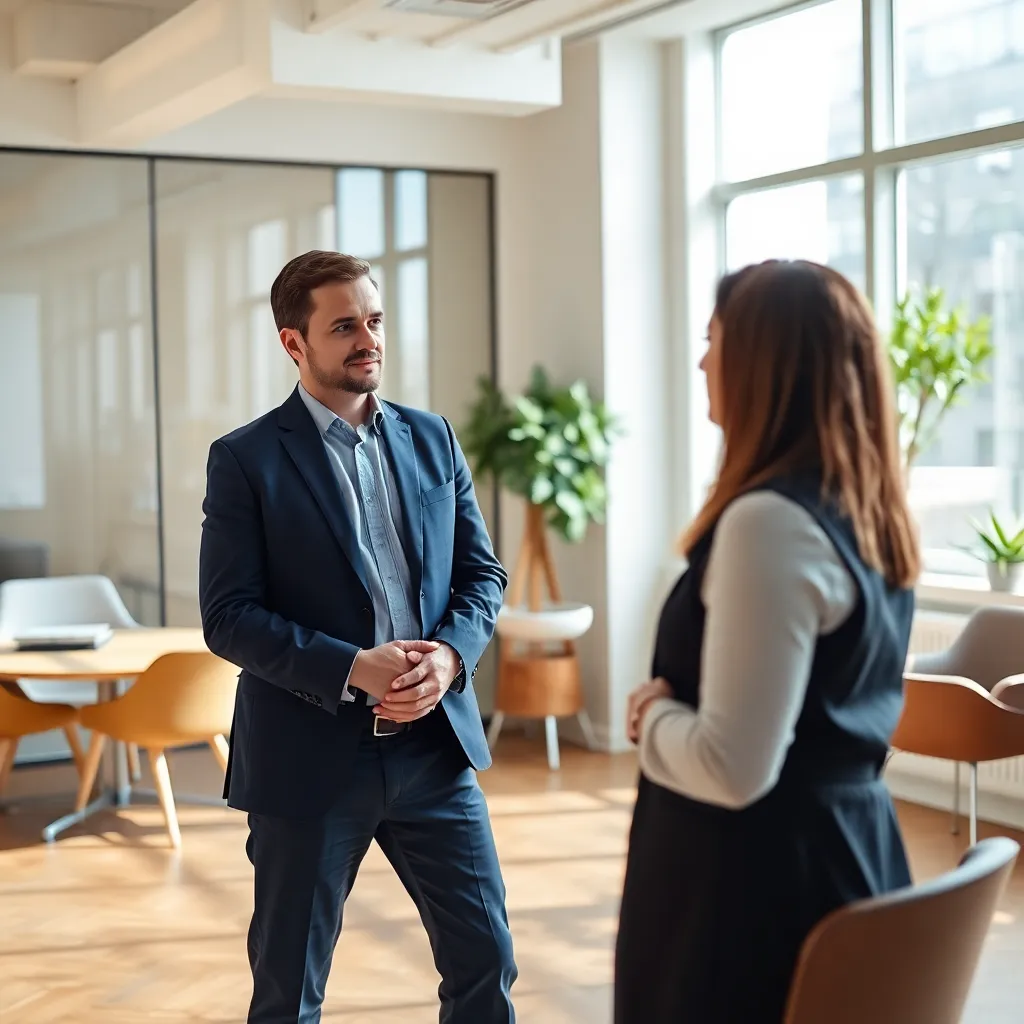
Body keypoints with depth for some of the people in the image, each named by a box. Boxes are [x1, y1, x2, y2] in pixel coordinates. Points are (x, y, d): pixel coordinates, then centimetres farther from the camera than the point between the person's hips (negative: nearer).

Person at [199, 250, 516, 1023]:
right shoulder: (246, 460, -6)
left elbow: (482, 574, 8)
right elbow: (229, 617, -12)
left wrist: (450, 655, -12)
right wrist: (354, 668, -22)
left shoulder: (432, 439, 7)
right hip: (309, 756, -3)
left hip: (435, 746, 4)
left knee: (486, 958, 8)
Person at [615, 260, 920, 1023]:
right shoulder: (867, 515, 6)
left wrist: (651, 713, -7)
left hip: (762, 878, -9)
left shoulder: (772, 521, -22)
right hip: (848, 855, 9)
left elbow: (732, 768, -25)